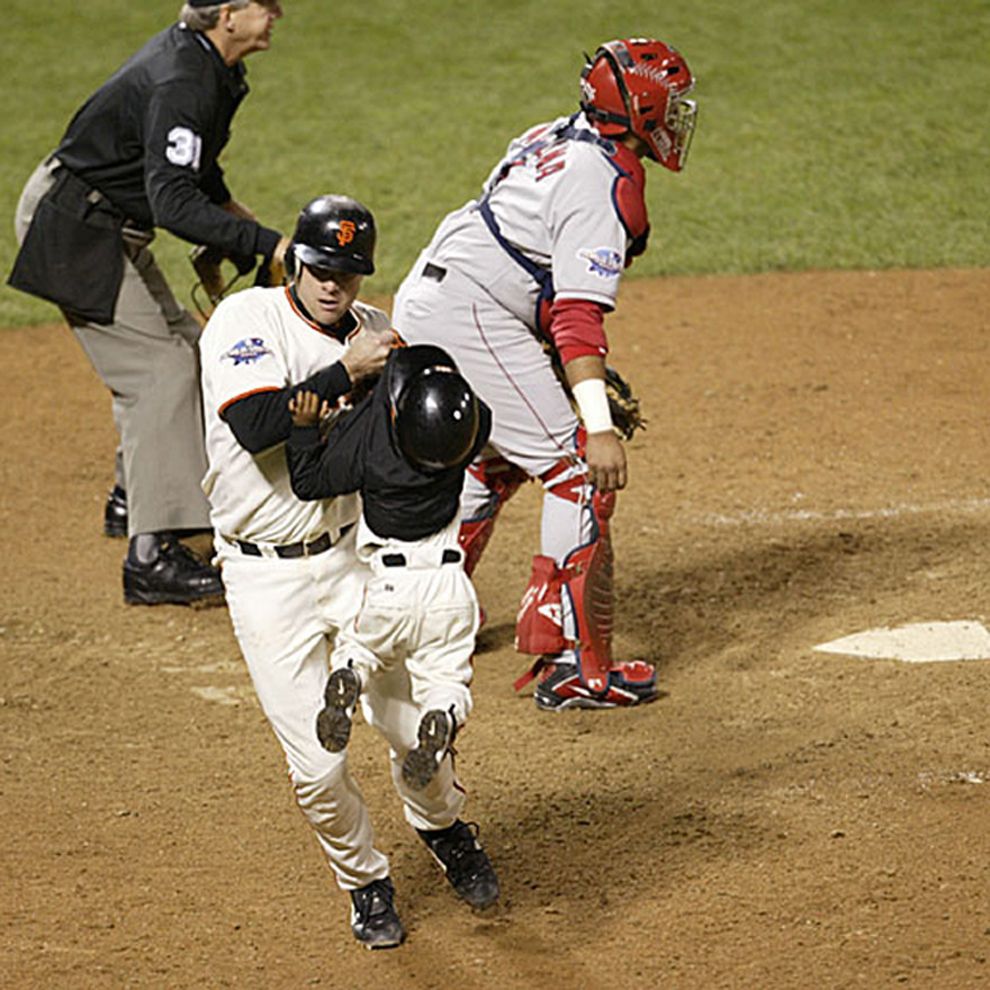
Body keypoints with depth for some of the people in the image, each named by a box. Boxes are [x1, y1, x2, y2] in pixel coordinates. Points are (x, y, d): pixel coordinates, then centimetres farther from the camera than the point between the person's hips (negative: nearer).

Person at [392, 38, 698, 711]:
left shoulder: (555, 139, 14)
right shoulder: (606, 181, -15)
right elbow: (579, 313, -24)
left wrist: (587, 374, 25)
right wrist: (598, 425, -30)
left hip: (422, 298, 10)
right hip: (472, 320, -10)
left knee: (495, 461, 28)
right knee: (580, 471, -9)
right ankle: (574, 665, -13)